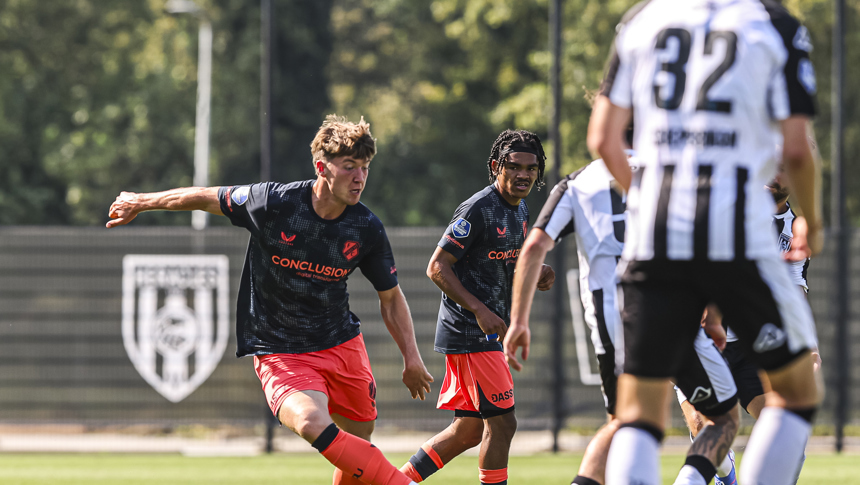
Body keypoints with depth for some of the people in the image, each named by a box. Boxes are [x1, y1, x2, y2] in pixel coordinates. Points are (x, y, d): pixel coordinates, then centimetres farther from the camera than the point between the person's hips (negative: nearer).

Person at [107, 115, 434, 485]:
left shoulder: (367, 230, -7)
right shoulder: (272, 202, -17)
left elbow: (391, 297, 8)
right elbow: (207, 198, 1)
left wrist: (411, 357, 0)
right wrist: (140, 203, 13)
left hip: (343, 343, 4)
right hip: (279, 353, -4)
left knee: (359, 445, 7)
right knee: (312, 423, -31)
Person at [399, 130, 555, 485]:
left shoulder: (519, 210, 13)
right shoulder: (478, 210, -15)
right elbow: (437, 267, -17)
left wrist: (535, 274, 5)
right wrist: (480, 310, -24)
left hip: (489, 332, 9)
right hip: (469, 334, -9)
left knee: (469, 430, 10)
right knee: (501, 423, -9)